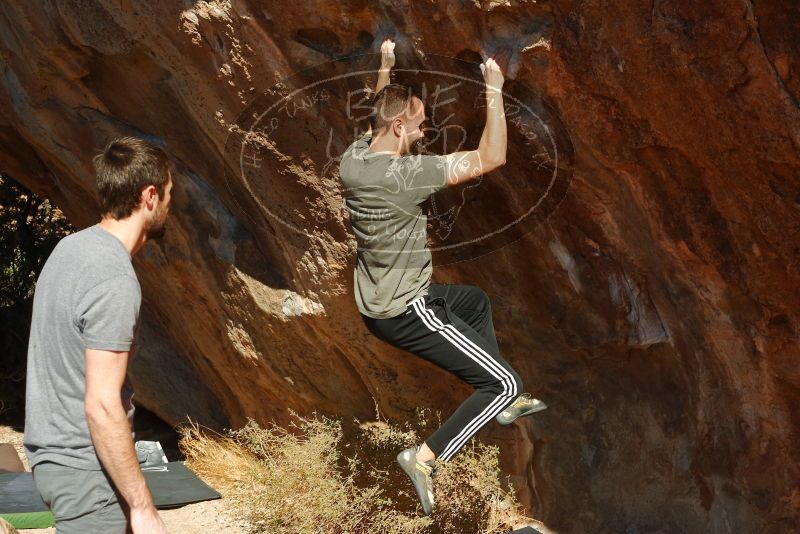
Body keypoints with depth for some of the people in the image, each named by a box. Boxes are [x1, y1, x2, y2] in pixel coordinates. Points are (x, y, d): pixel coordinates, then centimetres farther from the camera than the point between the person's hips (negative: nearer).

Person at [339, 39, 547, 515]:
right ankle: (425, 458, -9)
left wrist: (385, 70, 29)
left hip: (378, 300, 10)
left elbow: (380, 115, 25)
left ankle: (501, 403, 41)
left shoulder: (354, 157, -2)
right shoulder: (402, 174, -29)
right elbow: (492, 158, -28)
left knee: (476, 301, 34)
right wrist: (494, 89, -22)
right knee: (506, 382, -7)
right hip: (405, 312, -10)